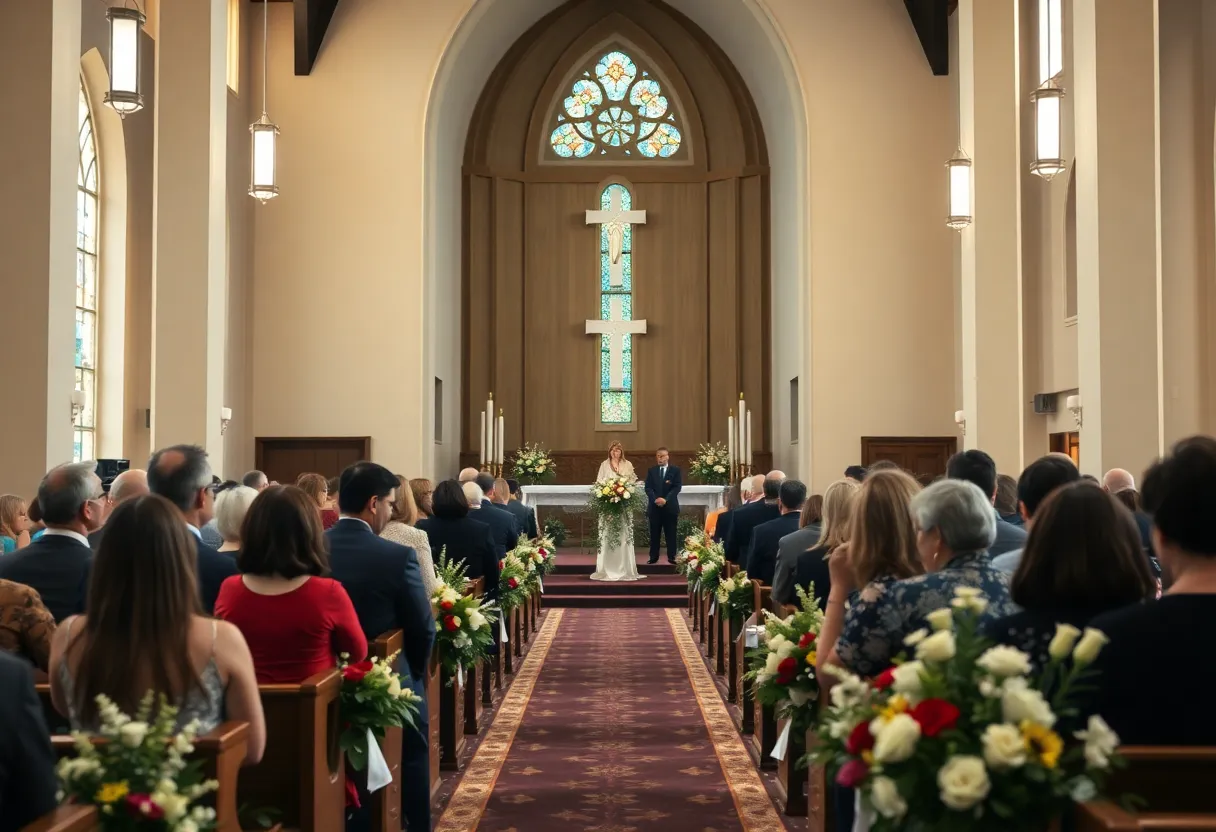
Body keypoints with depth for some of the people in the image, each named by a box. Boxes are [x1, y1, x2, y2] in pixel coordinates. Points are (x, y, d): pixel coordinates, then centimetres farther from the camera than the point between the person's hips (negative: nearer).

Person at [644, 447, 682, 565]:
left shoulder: (675, 470, 3)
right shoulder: (651, 471, 10)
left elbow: (677, 487, -6)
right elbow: (648, 488, 1)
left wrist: (666, 499, -17)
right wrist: (655, 499, -16)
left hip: (670, 506, -2)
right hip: (654, 506, 2)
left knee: (671, 533, 1)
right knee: (654, 533, 3)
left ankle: (672, 557, 6)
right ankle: (654, 557, 7)